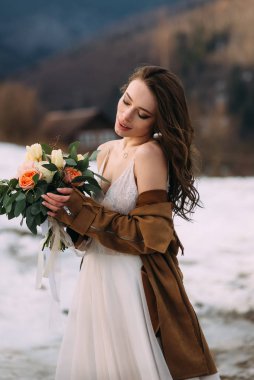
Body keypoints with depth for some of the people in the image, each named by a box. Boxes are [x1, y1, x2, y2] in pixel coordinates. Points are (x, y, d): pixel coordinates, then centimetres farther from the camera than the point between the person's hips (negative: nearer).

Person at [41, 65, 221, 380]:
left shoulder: (151, 154, -15)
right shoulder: (106, 152, 7)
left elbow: (151, 236, -18)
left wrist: (83, 212, -19)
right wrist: (66, 211, -5)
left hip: (135, 290, -7)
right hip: (97, 282, 7)